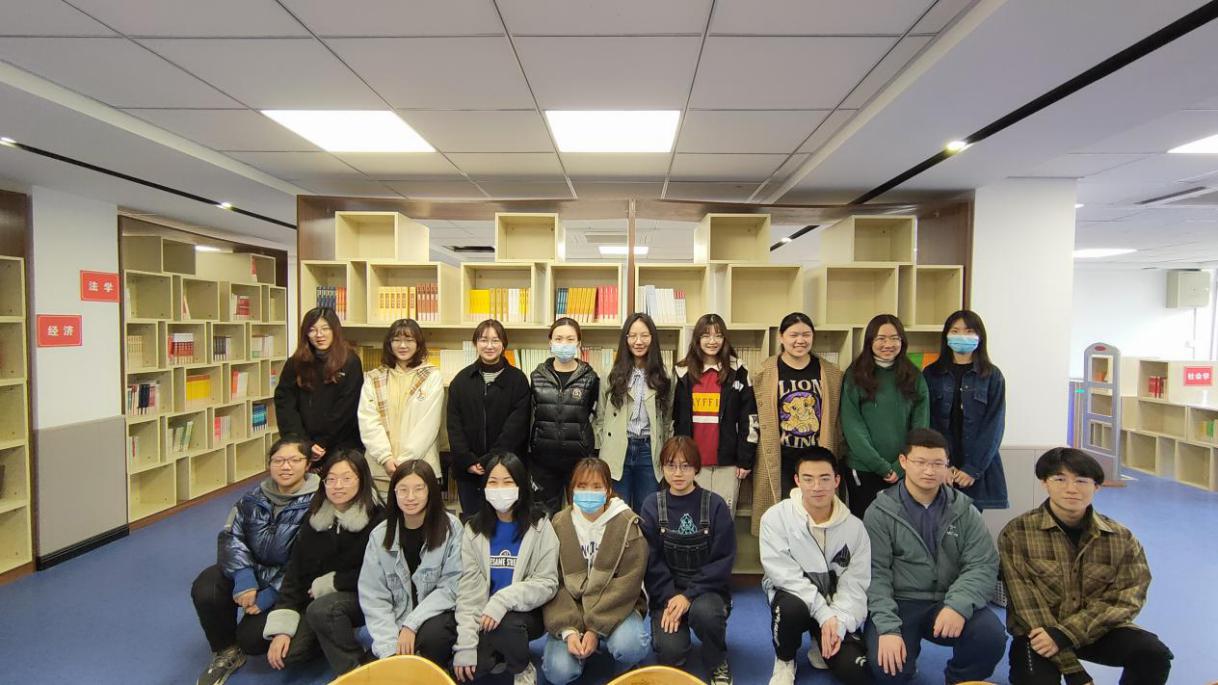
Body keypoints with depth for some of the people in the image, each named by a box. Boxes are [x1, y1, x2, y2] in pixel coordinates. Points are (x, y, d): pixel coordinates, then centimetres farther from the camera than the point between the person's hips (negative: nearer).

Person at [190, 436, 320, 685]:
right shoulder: (255, 497, 2)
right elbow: (231, 535, -6)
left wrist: (271, 594, -23)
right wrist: (243, 575, -23)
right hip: (251, 570, 5)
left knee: (252, 636, -20)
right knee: (204, 591, -19)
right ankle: (227, 652, 9)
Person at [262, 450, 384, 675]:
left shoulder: (377, 518, -17)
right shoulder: (315, 519, 0)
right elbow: (294, 571, -2)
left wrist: (327, 584, -10)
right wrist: (281, 628, -10)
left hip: (362, 597, -5)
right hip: (318, 598, 5)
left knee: (321, 609, -32)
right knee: (284, 653, -14)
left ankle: (355, 671, -11)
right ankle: (336, 637, 15)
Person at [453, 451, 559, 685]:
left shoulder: (539, 526, -7)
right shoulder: (474, 529, 0)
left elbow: (547, 583, -11)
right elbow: (468, 588, -5)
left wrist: (504, 599, -26)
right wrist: (466, 644, -14)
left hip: (527, 613, -2)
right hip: (486, 615, 2)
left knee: (506, 624, -34)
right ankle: (499, 656, 12)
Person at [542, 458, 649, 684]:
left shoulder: (627, 523, -10)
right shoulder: (559, 525, -3)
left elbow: (627, 583, -14)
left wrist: (595, 628, -20)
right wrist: (567, 630, -19)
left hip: (616, 608, -1)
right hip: (571, 609, 2)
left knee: (630, 646, -30)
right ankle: (578, 639, 15)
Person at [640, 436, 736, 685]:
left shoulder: (715, 504, -6)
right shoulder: (652, 506, -2)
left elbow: (723, 559, -8)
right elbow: (651, 561, -4)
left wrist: (689, 595, -18)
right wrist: (668, 600, -18)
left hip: (706, 589, 0)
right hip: (668, 591, 1)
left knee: (704, 612, -33)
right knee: (670, 651, -22)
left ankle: (718, 664, -1)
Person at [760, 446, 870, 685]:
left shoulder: (854, 526, -7)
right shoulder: (776, 517, -16)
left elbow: (855, 583, -7)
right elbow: (784, 573, -20)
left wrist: (839, 623, -22)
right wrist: (823, 613, -26)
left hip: (836, 607, 2)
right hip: (794, 595, -2)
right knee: (791, 607, -37)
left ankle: (821, 647, 18)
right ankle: (784, 661, -2)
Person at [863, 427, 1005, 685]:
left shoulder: (964, 509, 4)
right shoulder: (880, 512, -4)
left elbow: (983, 564, -4)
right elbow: (875, 574, -9)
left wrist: (958, 605, -22)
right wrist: (887, 627, -21)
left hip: (950, 602, 3)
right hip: (899, 603, -2)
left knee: (991, 637, -26)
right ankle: (907, 656, 13)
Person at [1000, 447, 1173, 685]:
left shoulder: (1122, 539, -1)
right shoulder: (1016, 534, -12)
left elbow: (1125, 599, -9)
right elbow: (1027, 604, -15)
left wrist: (1064, 634, -23)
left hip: (1098, 630, 4)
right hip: (1038, 632, -3)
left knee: (1154, 654, -22)